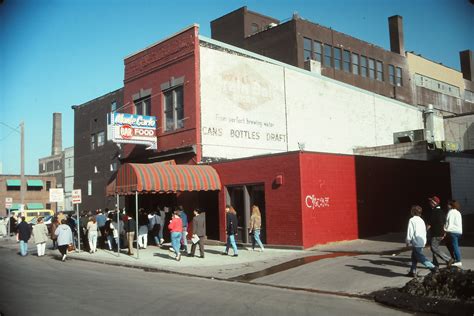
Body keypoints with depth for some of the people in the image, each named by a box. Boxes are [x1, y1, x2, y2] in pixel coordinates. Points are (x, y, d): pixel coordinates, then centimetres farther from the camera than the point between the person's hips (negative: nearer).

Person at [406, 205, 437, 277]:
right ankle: (413, 271, 17)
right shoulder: (421, 220, 12)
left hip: (416, 242, -9)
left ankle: (433, 268, -11)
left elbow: (410, 231, -14)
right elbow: (424, 231, 16)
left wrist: (408, 241, -5)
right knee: (414, 257, 15)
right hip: (422, 242, 9)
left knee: (420, 257, -5)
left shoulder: (412, 220, -11)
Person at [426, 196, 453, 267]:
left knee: (434, 248, -7)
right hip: (441, 233, 9)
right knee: (434, 248, 15)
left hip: (435, 234, -9)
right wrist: (444, 232, 22)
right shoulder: (441, 211, 12)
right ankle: (435, 263, 17)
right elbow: (444, 223, 18)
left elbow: (429, 224, -17)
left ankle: (448, 259, -10)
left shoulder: (434, 212, -16)